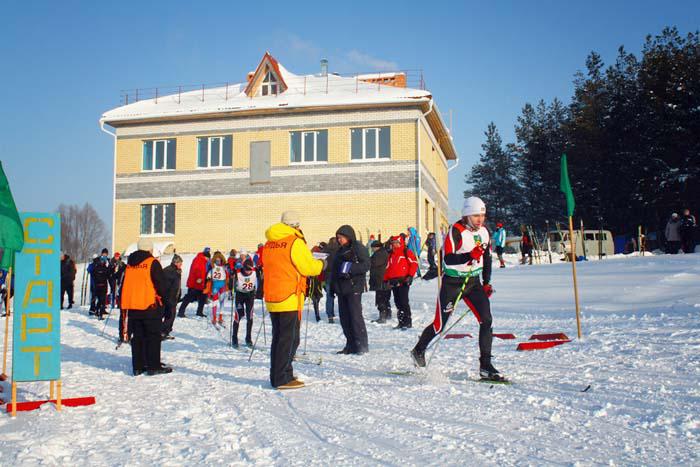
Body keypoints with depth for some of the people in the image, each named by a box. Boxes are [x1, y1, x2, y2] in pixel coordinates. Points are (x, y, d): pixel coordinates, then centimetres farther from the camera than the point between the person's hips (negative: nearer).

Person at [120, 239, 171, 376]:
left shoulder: (129, 264, 12)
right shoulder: (152, 263, -8)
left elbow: (124, 285, 16)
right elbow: (161, 284, -10)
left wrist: (125, 305, 22)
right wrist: (164, 296, 6)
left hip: (132, 307, 6)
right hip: (150, 305, -6)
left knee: (137, 336, 11)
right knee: (153, 336, 2)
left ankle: (138, 367, 12)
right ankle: (153, 366, 2)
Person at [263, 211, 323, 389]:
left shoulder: (269, 244, 10)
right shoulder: (295, 242, -11)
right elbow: (308, 267, -11)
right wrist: (320, 264, 9)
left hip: (271, 298, 7)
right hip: (290, 298, -7)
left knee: (278, 337, 15)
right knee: (289, 339, -2)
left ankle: (276, 376, 21)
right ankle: (283, 378, -2)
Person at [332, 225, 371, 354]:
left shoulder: (358, 248, -4)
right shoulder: (340, 250, 20)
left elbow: (366, 265, -12)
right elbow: (334, 269, 24)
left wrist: (351, 268, -21)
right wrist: (333, 286, 19)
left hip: (354, 286, -8)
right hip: (341, 287, 8)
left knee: (355, 315, -10)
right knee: (344, 317, 6)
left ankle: (362, 344, -4)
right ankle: (351, 345, 12)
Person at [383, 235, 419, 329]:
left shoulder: (406, 252, -1)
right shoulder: (391, 255, 20)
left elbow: (414, 263, -8)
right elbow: (388, 268, 23)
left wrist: (410, 276, -14)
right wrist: (386, 279, 17)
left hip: (403, 281, -7)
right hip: (393, 282, 7)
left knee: (404, 302, -10)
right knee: (397, 302, 8)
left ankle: (407, 321, -4)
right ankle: (401, 322, 14)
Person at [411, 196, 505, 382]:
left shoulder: (484, 232, 4)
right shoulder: (456, 231, -17)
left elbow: (487, 258, 17)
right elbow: (448, 260, -24)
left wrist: (486, 282, 12)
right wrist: (470, 256, -36)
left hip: (473, 282, 5)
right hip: (452, 282, -5)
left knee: (486, 320, -10)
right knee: (440, 325, 3)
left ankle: (485, 366, -3)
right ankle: (418, 350, 30)